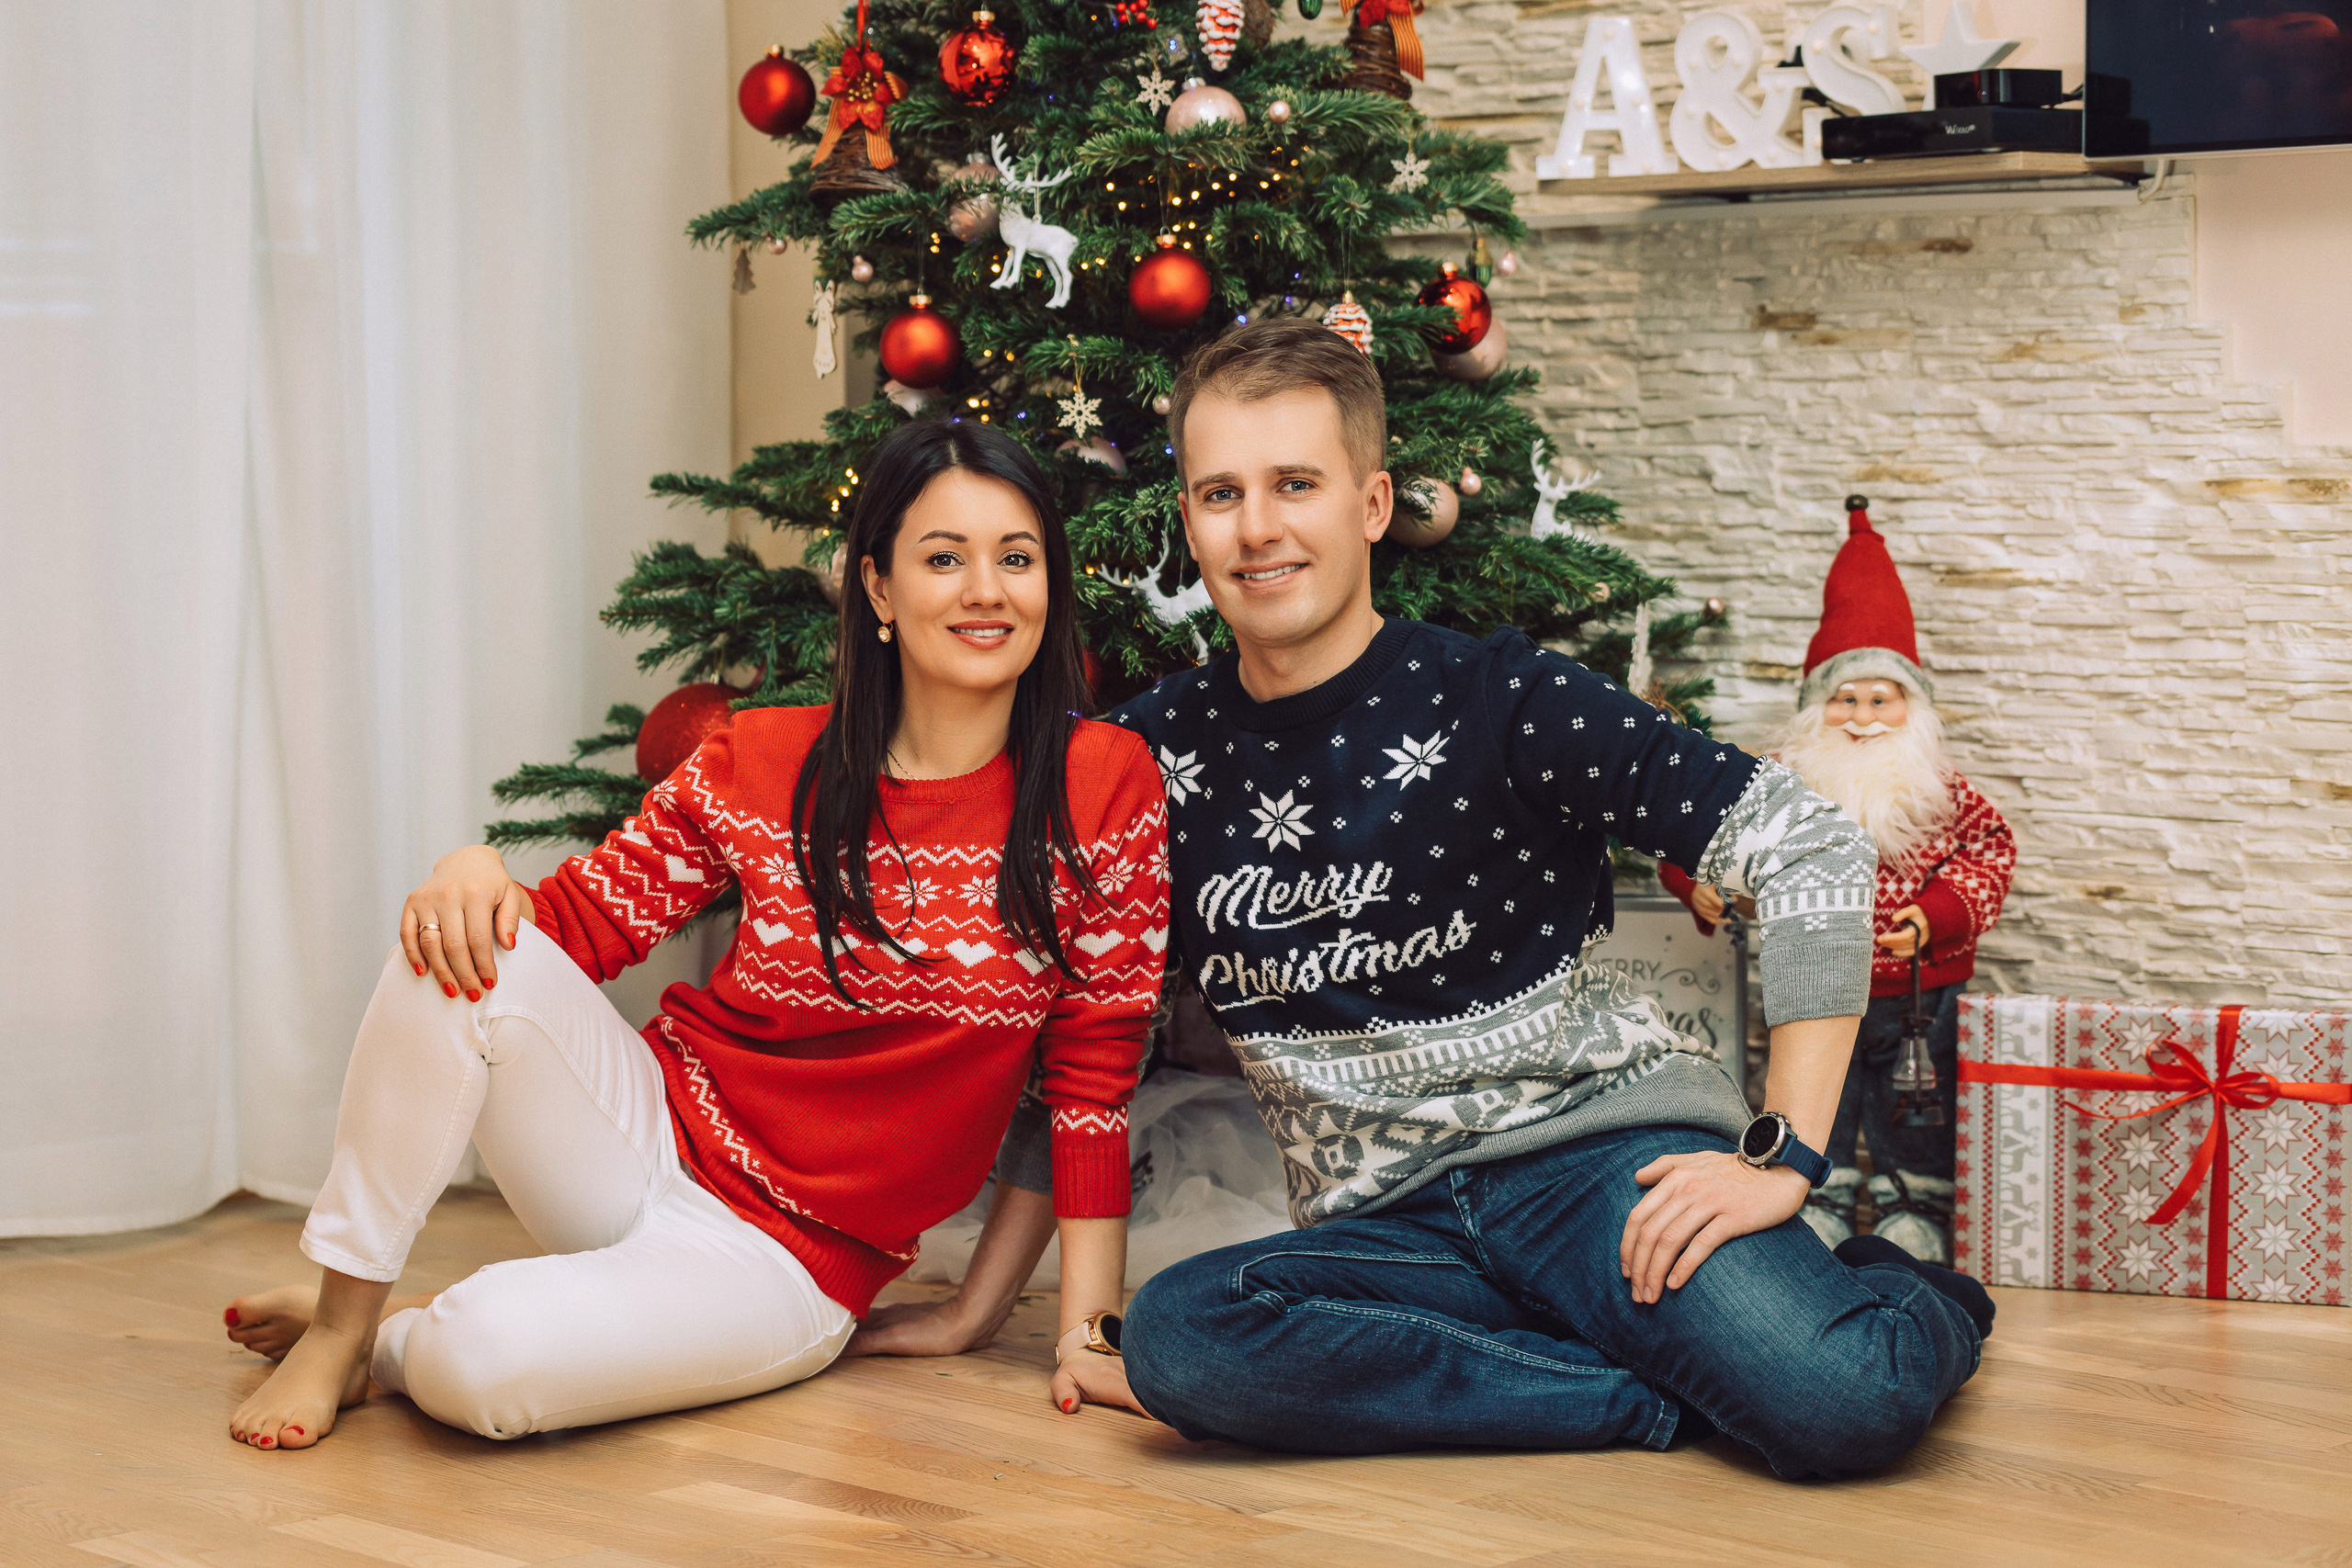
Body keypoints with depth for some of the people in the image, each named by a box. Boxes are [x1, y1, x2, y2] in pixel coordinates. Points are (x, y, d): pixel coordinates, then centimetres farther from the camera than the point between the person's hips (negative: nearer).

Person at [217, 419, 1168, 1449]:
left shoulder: (1104, 791, -8)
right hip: (649, 1138, 3)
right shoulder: (760, 765, -1)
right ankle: (340, 1316, -10)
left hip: (792, 1263, -3)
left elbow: (1093, 1073, -4)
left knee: (485, 1364, -31)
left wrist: (1086, 1326, -7)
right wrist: (480, 878, -19)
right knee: (466, 958, -27)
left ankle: (384, 1343, 5)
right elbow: (580, 924, 5)